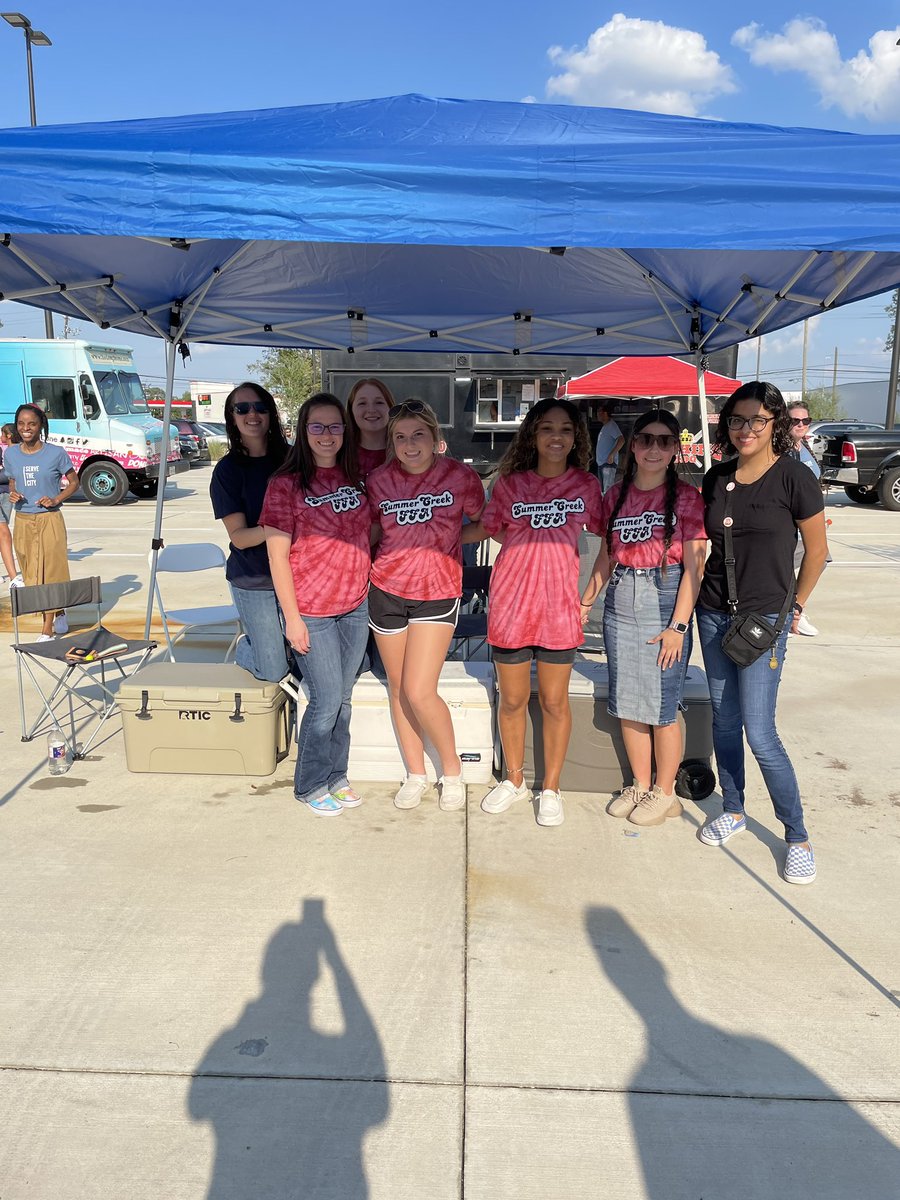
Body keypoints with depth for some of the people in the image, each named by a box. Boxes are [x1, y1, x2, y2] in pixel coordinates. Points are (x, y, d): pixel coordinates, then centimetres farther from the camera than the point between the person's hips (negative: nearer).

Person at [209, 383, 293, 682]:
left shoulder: (289, 458, 2)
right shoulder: (228, 470, -8)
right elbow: (239, 537, -14)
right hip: (254, 581, -3)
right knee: (273, 671, 3)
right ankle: (245, 647, 35)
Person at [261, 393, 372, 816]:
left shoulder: (355, 478, 6)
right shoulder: (286, 484, -10)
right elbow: (277, 555, -10)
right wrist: (292, 617, -13)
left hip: (355, 607, 5)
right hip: (312, 612, -5)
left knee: (342, 699, 13)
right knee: (326, 701, 0)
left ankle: (336, 777, 30)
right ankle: (311, 786, 20)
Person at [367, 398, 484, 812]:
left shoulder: (459, 476, -9)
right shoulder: (379, 480, -2)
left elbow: (483, 525, 6)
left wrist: (447, 540, -7)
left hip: (437, 592, -3)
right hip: (387, 590, 3)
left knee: (419, 692, -12)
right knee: (397, 688, 10)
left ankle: (452, 769, 13)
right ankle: (415, 773, 28)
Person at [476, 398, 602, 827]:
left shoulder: (586, 485, 3)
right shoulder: (510, 483, 1)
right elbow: (489, 529, 13)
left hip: (559, 606, 0)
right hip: (510, 602, 0)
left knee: (554, 702, 8)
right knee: (513, 699, 11)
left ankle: (550, 788, 25)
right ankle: (514, 780, 32)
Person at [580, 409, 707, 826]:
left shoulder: (685, 497, -4)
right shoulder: (616, 495, 9)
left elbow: (694, 567, -8)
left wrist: (678, 625, -13)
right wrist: (585, 602, 14)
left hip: (665, 605, -4)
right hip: (619, 607, 4)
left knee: (661, 707, 2)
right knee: (627, 704, 10)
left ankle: (665, 793, 19)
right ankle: (640, 785, 27)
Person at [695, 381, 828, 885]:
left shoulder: (794, 477, -10)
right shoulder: (716, 478, 4)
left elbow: (817, 550, -1)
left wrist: (796, 606, 3)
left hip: (765, 617, -5)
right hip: (714, 612, 5)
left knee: (760, 733, -7)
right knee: (724, 721, 13)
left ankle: (798, 837, 11)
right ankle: (734, 812, 31)